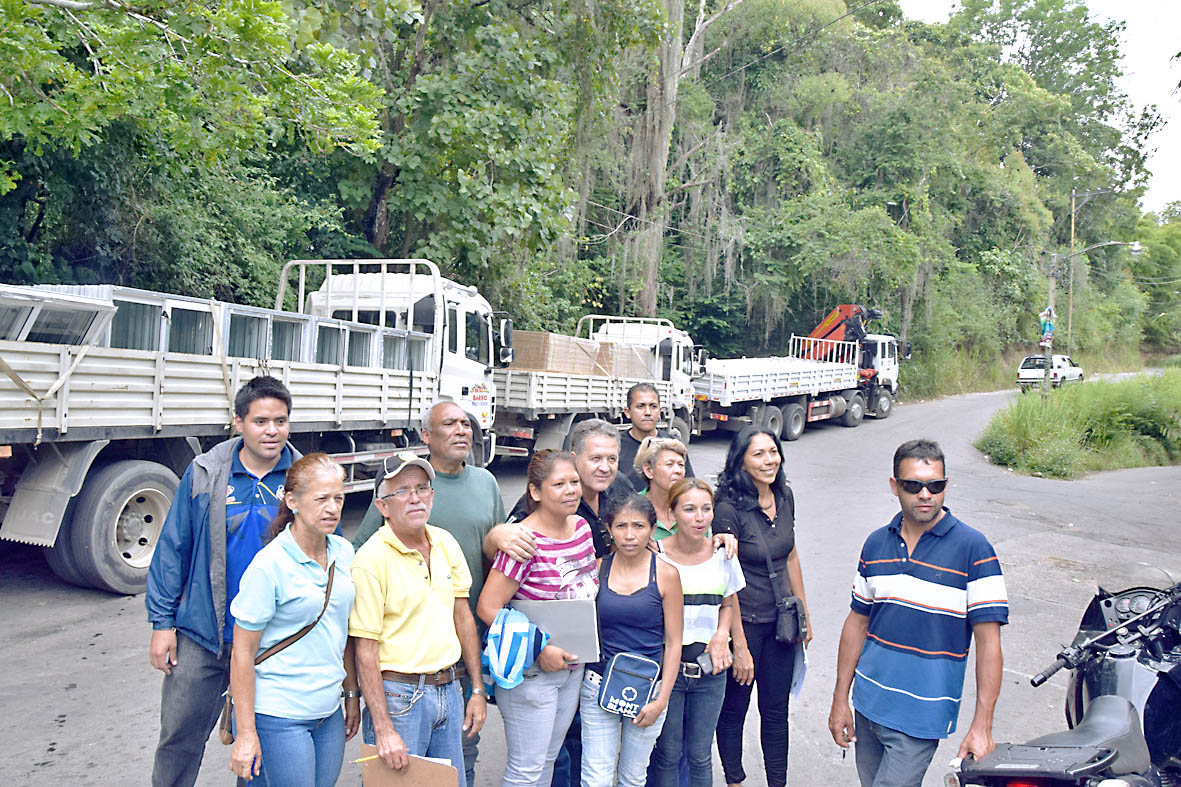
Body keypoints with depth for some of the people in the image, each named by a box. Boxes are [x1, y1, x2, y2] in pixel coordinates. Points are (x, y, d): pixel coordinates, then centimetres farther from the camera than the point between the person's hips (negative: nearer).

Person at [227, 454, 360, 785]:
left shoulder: (343, 552, 2)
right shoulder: (269, 565, -16)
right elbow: (242, 653, -13)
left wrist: (352, 694, 15)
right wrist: (246, 733, -12)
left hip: (329, 714, 6)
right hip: (278, 718, -6)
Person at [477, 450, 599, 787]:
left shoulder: (582, 527, 1)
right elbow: (488, 607, -22)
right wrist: (539, 650, -22)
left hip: (572, 667, 7)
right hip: (530, 671, -7)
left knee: (549, 759, 20)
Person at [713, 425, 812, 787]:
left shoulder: (784, 496, 1)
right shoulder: (729, 508, -19)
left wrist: (804, 613, 15)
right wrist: (738, 644, -16)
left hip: (781, 621, 5)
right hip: (744, 621, -5)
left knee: (776, 711, 16)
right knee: (734, 708, 13)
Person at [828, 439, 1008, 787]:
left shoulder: (973, 549, -11)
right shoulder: (876, 543, 3)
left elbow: (989, 643, -12)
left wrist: (981, 726, -16)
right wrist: (840, 699, 9)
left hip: (920, 718, -5)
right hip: (868, 705, 5)